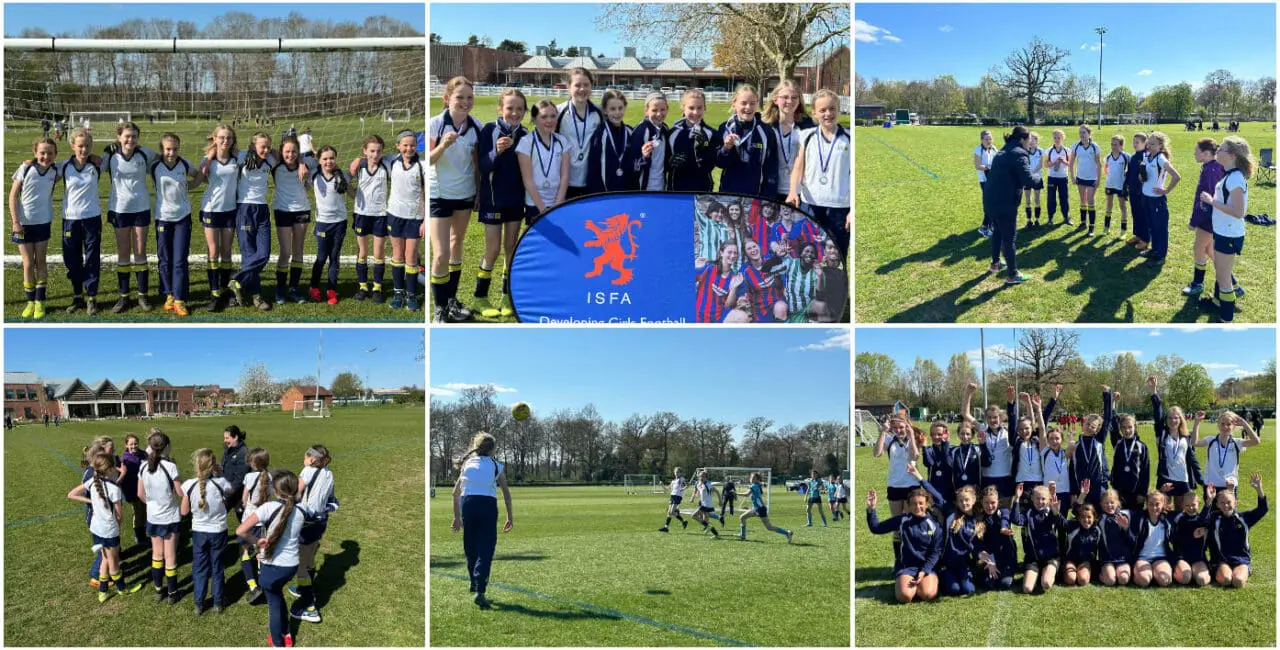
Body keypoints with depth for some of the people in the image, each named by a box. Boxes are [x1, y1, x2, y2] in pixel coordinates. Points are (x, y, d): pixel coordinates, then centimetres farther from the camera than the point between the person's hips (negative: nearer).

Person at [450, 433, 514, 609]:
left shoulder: (467, 464, 20)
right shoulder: (496, 466, 12)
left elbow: (455, 492, 19)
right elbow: (506, 494, 8)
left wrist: (457, 517, 23)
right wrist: (509, 517, 13)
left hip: (467, 503, 3)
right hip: (488, 504, -3)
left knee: (470, 547, 19)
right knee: (486, 550, -4)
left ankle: (474, 583, 34)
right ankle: (479, 591, -15)